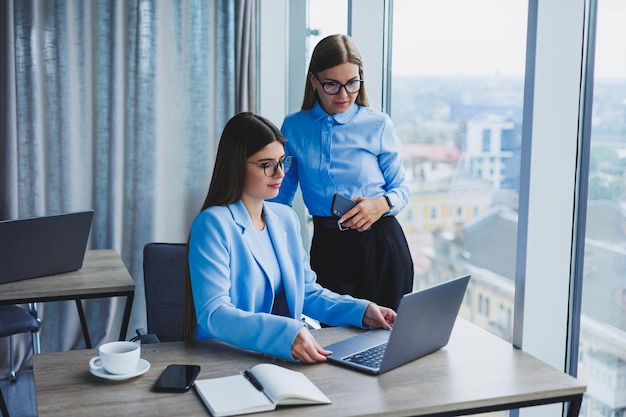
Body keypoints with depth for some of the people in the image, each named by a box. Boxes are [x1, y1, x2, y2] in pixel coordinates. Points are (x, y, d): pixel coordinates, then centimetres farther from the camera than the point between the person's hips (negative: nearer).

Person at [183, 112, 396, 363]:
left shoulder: (286, 218, 11)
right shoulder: (213, 225, -12)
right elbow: (213, 313, -22)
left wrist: (362, 311, 4)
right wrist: (285, 333, -35)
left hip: (286, 355, 6)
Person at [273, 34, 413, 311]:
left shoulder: (378, 125, -1)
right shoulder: (294, 127, 4)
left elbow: (401, 188, 4)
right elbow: (282, 192, 11)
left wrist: (381, 204, -18)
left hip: (380, 244, -1)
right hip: (327, 246, 1)